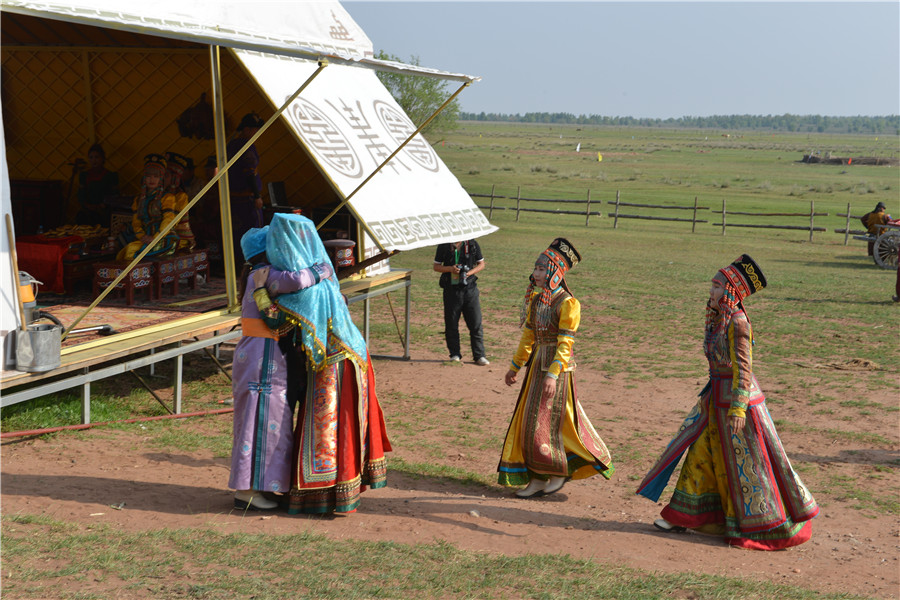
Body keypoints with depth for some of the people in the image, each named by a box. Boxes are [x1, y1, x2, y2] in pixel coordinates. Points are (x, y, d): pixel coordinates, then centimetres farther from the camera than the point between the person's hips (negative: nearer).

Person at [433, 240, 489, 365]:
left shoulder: (472, 244, 2)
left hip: (470, 288, 0)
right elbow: (436, 266, 6)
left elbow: (481, 264, 9)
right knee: (451, 324, 6)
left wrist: (469, 272, -10)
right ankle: (455, 354, 19)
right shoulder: (443, 246, 1)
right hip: (451, 289, 0)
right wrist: (450, 269, -13)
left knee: (476, 324, -1)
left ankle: (479, 355, 7)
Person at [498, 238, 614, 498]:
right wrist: (516, 365, 19)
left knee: (546, 423, -4)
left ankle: (560, 472, 15)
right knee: (529, 421, 8)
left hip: (557, 366, -8)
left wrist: (553, 374, -26)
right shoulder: (536, 299, 9)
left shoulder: (567, 303, -14)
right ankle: (537, 479, 15)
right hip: (538, 364, 8)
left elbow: (565, 343, -19)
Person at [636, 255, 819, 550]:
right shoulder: (718, 318, 8)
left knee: (744, 464, 2)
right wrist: (709, 396, 21)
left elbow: (743, 368, -20)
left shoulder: (738, 323, -19)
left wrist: (738, 408, -23)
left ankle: (771, 526, 16)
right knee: (701, 454, 12)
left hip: (738, 394, -9)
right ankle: (685, 515, 22)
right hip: (718, 396, 9)